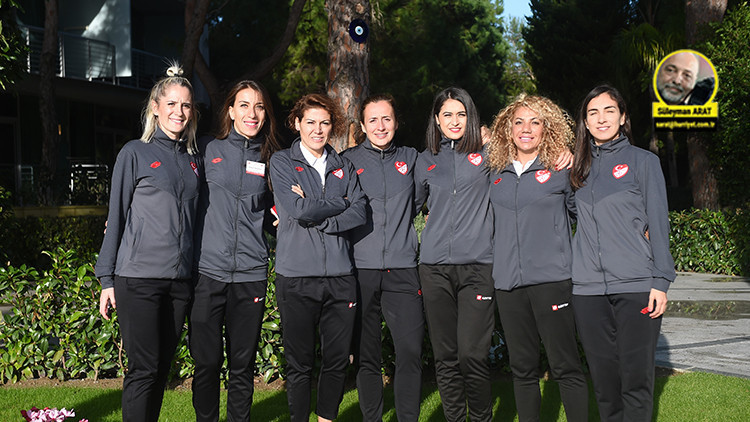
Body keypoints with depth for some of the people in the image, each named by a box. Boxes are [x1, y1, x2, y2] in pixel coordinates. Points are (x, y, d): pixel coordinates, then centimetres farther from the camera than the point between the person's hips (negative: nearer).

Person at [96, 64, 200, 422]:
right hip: (139, 277, -4)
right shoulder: (135, 153, 2)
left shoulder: (193, 161, 15)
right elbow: (116, 216, 2)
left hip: (180, 280, 5)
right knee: (144, 369, -7)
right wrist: (107, 279, -2)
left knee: (162, 367, 8)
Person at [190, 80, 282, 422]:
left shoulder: (272, 160, 10)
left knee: (243, 365, 7)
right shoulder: (208, 151, 5)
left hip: (251, 274, 1)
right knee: (207, 362, 2)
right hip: (207, 271, -1)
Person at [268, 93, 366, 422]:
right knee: (300, 362, 3)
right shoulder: (282, 162, 4)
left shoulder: (343, 167, 14)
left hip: (340, 275, 3)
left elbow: (359, 214, -1)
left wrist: (314, 217, -10)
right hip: (297, 276, -3)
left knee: (338, 358, 7)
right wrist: (340, 204, -1)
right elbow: (298, 209, -11)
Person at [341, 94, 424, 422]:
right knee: (366, 356, 3)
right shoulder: (348, 160, 9)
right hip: (361, 268, -1)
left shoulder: (410, 158, 14)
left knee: (410, 351, -7)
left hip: (402, 269, 1)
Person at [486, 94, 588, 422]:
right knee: (522, 368, 9)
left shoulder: (560, 170, 1)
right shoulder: (496, 173, 12)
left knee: (565, 366, -4)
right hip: (507, 282, 4)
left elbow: (582, 212, 11)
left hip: (551, 279, -4)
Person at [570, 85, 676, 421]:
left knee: (636, 375, -3)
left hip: (636, 284, -3)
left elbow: (658, 225, 2)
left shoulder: (643, 161, 6)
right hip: (587, 288, 3)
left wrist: (661, 280, -4)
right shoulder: (579, 167, 15)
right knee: (603, 375, 5)